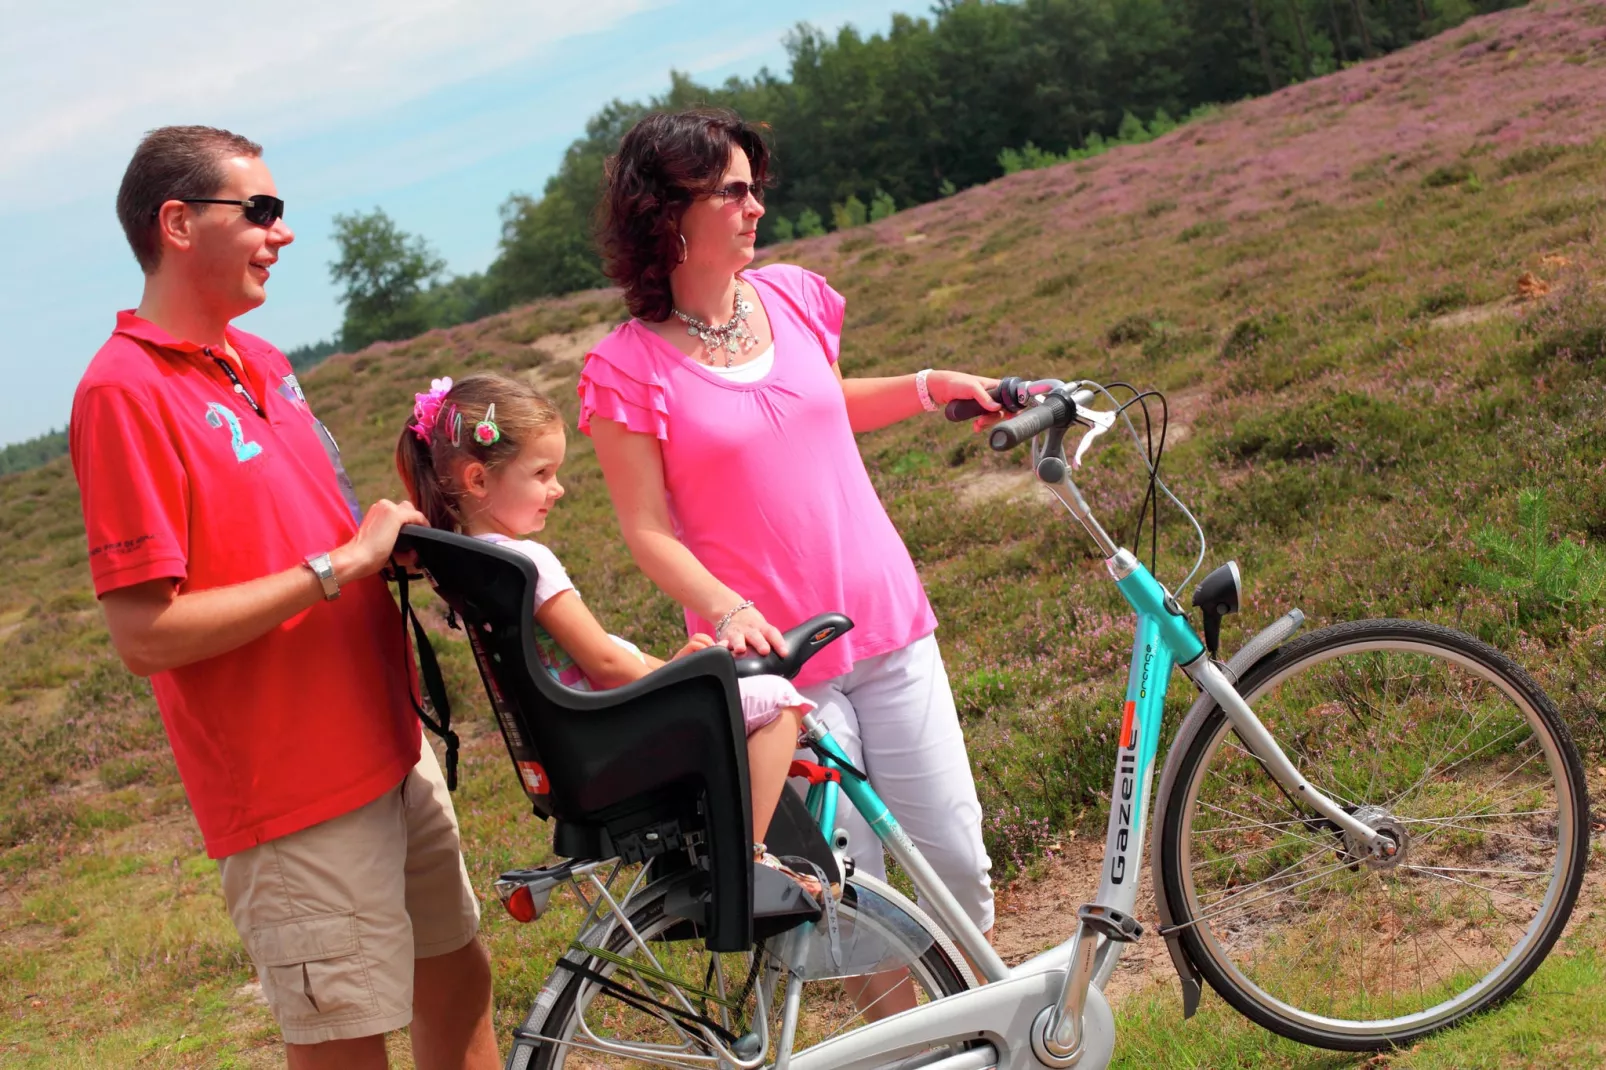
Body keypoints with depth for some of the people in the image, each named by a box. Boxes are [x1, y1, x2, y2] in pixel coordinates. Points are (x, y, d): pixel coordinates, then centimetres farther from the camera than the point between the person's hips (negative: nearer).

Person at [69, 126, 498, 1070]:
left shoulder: (259, 359, 9)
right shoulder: (127, 391, -17)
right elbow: (145, 633, -22)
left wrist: (402, 536, 2)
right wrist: (340, 567, -20)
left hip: (390, 749, 8)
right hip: (295, 789, -8)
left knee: (458, 980, 19)